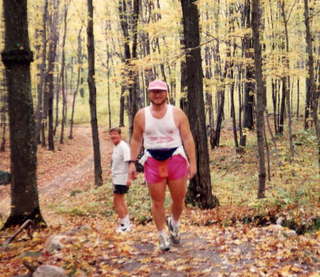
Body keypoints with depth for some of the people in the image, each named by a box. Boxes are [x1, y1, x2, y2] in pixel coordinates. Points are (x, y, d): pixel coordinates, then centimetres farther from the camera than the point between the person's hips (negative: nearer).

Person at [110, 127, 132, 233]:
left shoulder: (123, 146, -16)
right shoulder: (116, 147, 11)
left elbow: (128, 162, -23)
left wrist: (129, 178, -28)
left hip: (121, 179, -10)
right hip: (117, 178, 10)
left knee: (117, 201, -5)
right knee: (121, 201, 16)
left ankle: (124, 224, 3)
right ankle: (127, 223, 26)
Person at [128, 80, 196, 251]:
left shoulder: (177, 113, -1)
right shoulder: (141, 115, 3)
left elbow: (188, 138, -2)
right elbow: (136, 140, 8)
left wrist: (192, 162, -7)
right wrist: (132, 163, 1)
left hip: (176, 159, 0)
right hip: (153, 161, 0)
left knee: (179, 199, 6)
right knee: (157, 201, 3)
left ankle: (174, 224, 35)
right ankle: (162, 236, 18)